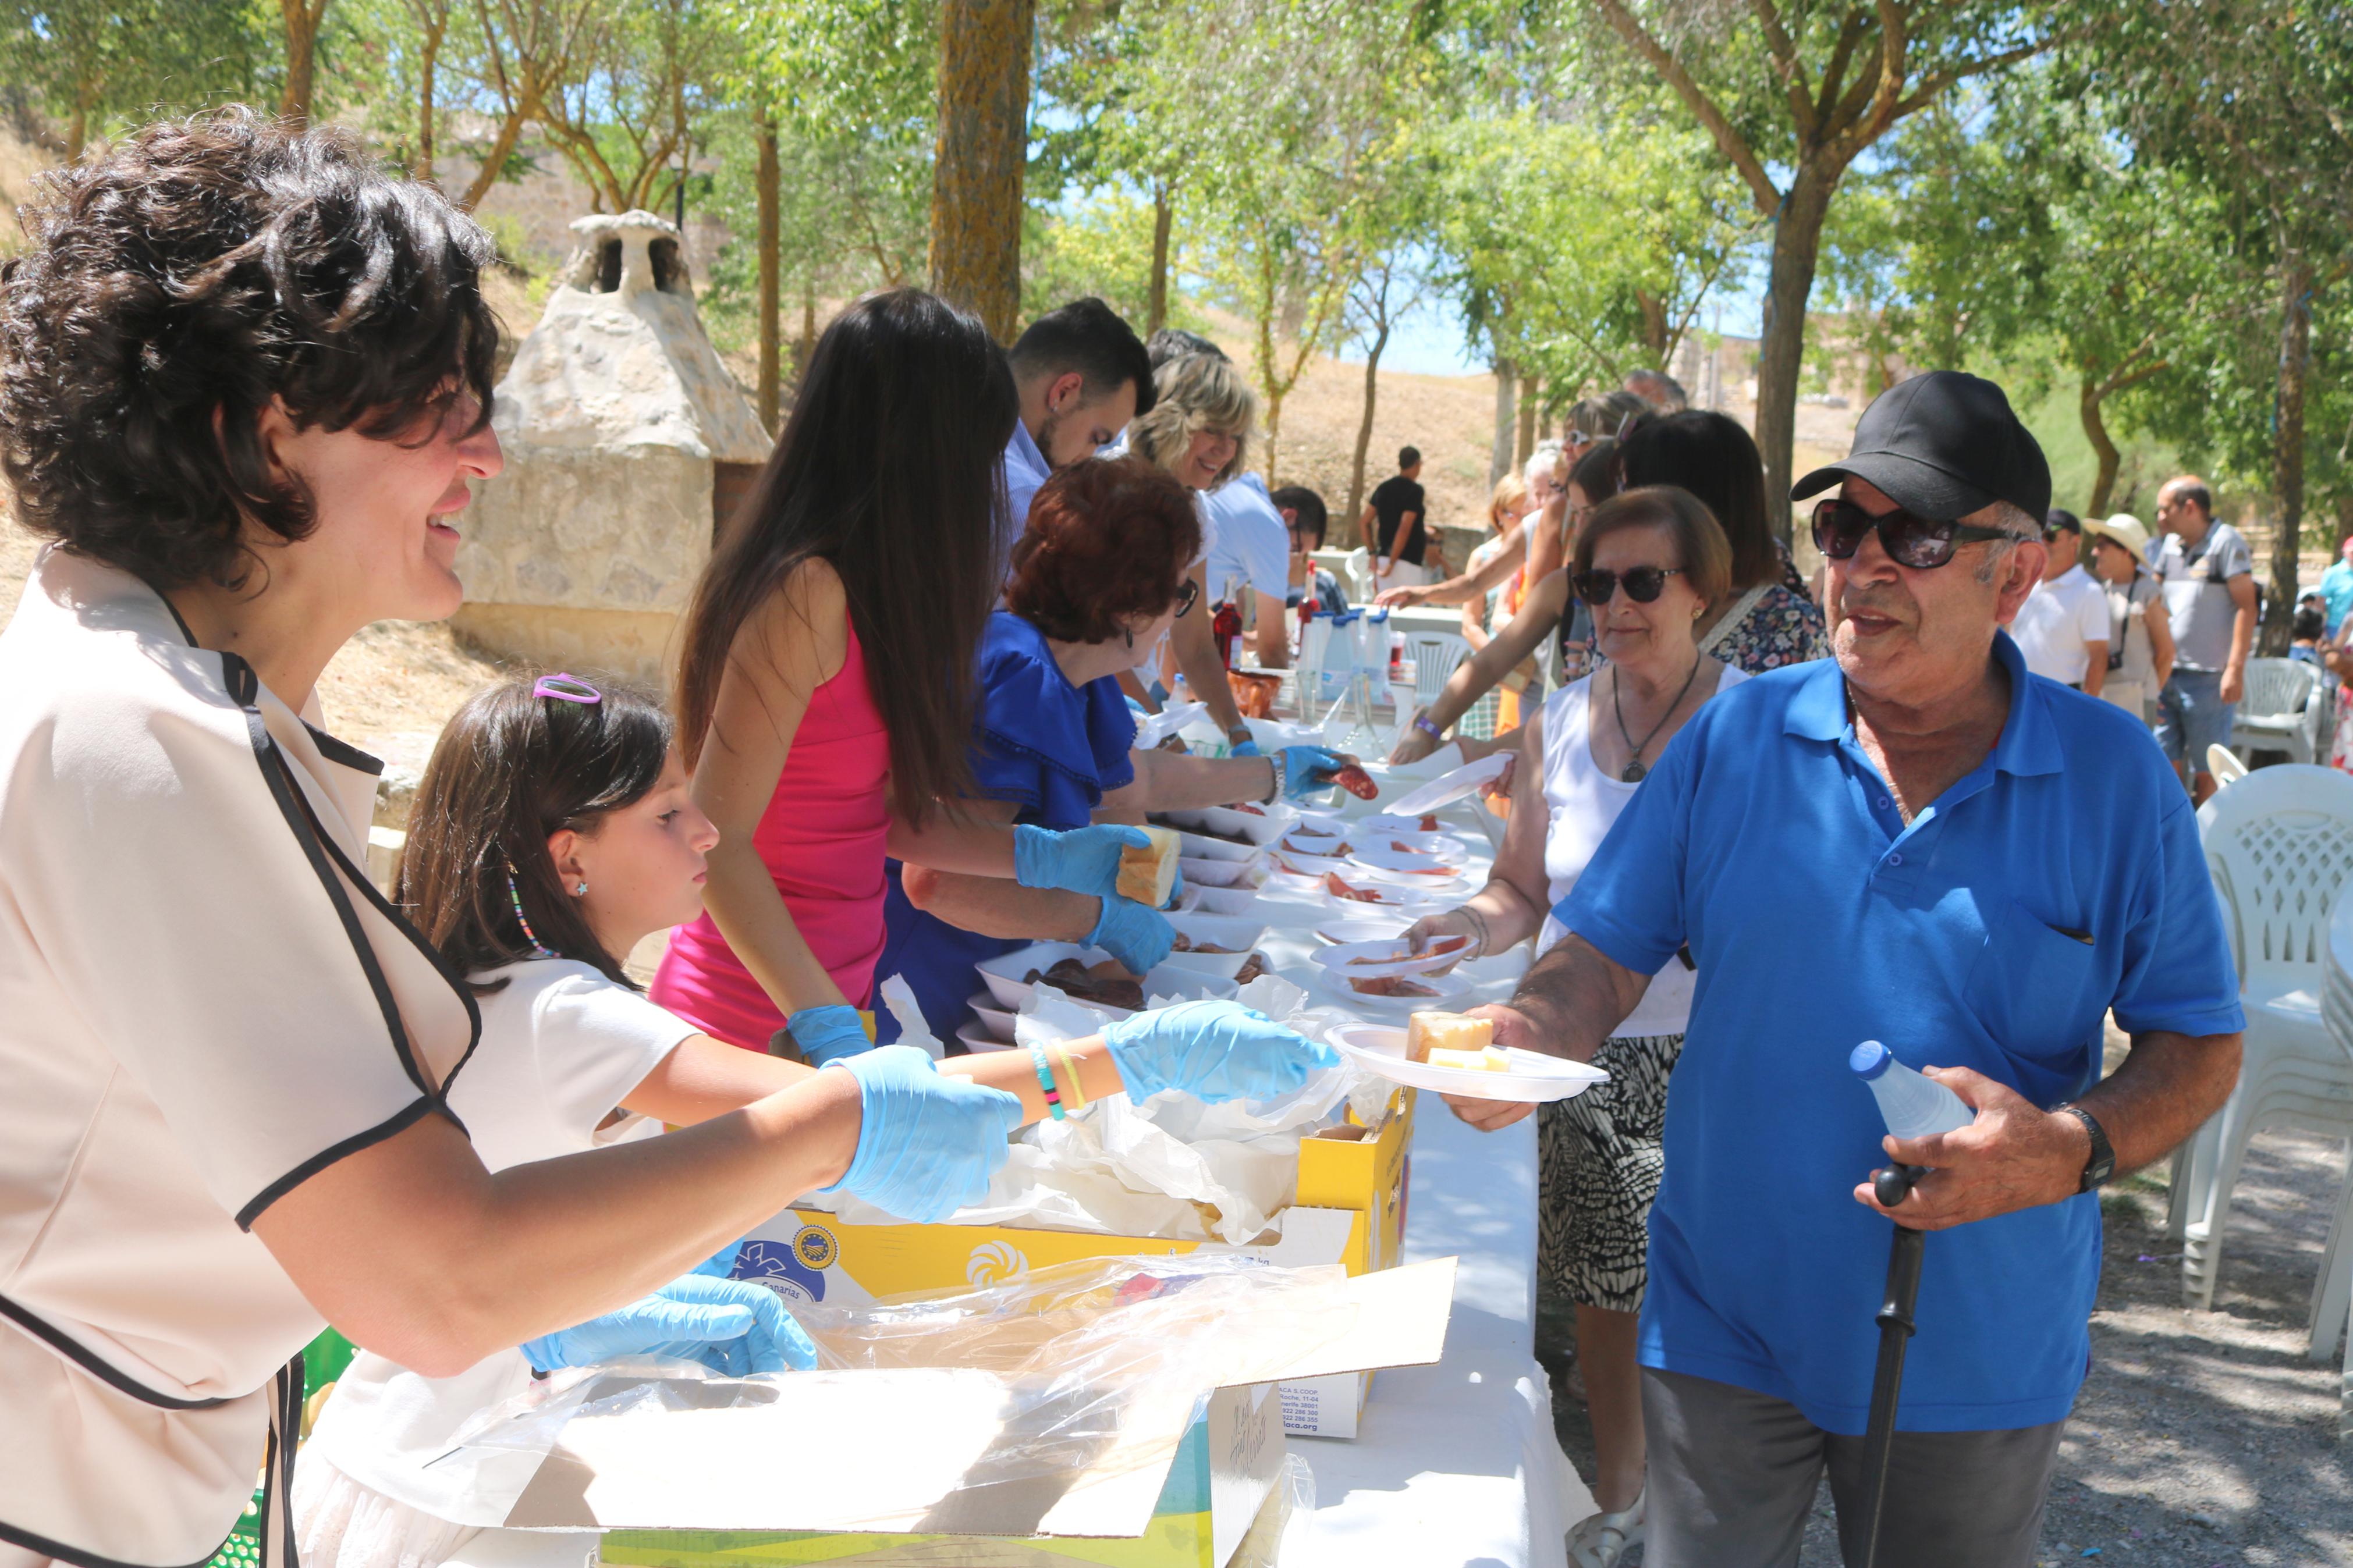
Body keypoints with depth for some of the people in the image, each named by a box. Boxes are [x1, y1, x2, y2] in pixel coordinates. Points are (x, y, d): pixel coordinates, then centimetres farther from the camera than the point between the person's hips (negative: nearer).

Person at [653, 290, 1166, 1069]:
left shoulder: (854, 592, 9)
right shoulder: (808, 596, -18)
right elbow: (718, 840, -21)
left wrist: (1040, 857, 15)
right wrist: (828, 1027, -27)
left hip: (829, 996, 9)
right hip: (762, 1026, -9)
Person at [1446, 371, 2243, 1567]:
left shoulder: (2112, 778, -6)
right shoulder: (1735, 738, -3)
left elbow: (2199, 1045, -3)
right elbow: (1607, 959, -2)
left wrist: (2074, 1150, -21)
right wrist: (1526, 1035, -23)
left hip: (1976, 1363, 0)